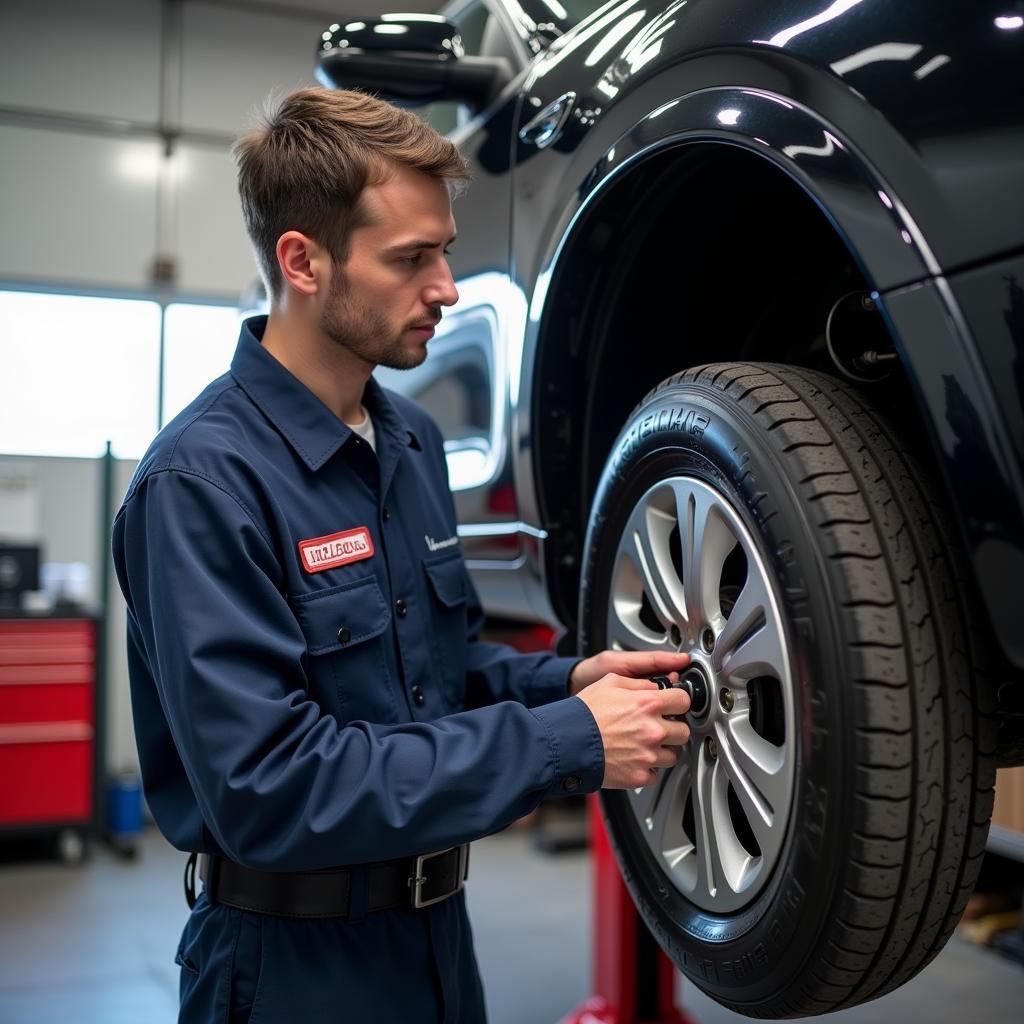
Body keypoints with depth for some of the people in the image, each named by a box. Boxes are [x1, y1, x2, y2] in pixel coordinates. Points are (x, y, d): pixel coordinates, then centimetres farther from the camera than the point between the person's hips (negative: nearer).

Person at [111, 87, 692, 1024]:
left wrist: (564, 682, -6)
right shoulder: (203, 480, -23)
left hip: (436, 926, 8)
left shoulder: (413, 440, 3)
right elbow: (267, 787, -28)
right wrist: (566, 743, -26)